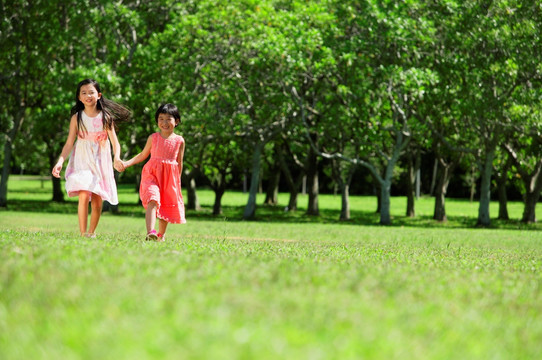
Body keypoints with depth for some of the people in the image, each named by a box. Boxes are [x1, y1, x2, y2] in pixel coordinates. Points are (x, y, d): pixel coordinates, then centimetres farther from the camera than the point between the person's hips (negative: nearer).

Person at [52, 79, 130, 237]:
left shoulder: (106, 117, 1)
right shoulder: (77, 118, 1)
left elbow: (115, 142, -3)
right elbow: (69, 143, 2)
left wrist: (117, 158, -22)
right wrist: (60, 162, -11)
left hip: (101, 163, 1)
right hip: (82, 162, -1)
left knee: (97, 201, 2)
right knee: (84, 196, -18)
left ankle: (92, 232, 19)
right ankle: (83, 234, -16)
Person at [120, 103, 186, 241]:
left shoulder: (179, 141, 4)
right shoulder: (153, 138, 3)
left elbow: (179, 163, 9)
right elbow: (143, 155, 13)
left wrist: (177, 181, 10)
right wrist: (127, 163, 4)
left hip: (170, 178, 2)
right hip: (152, 174, -2)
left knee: (166, 206, 10)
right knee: (152, 200, -22)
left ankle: (161, 235, 28)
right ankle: (150, 232, -35)